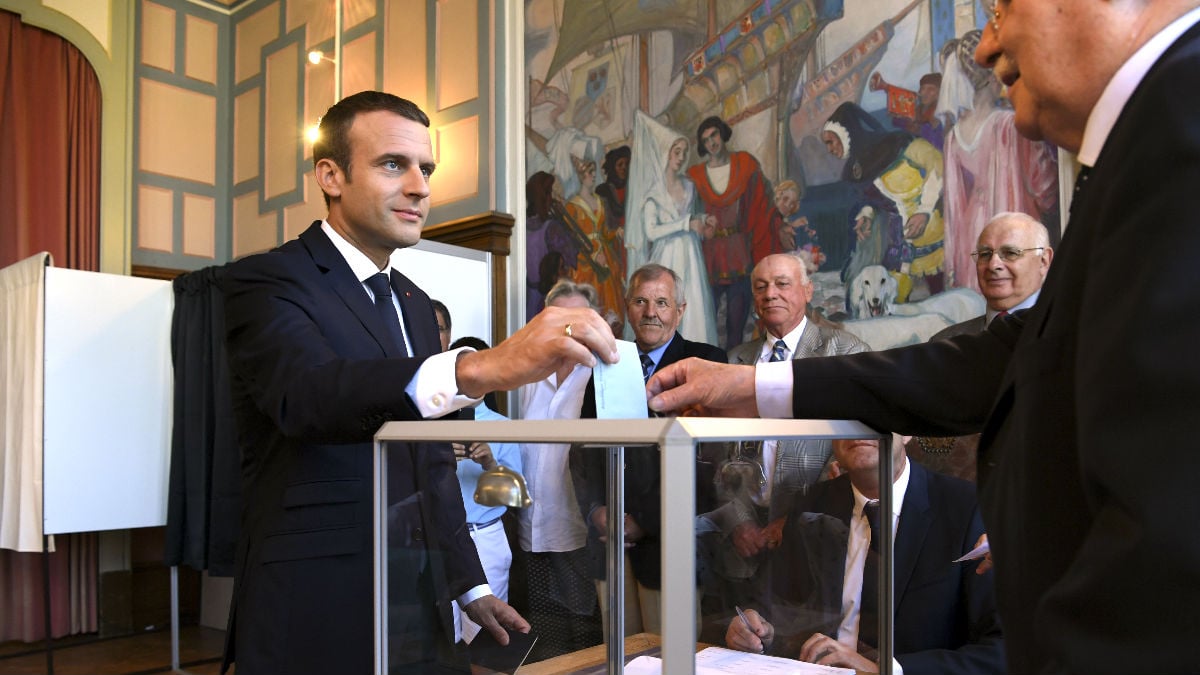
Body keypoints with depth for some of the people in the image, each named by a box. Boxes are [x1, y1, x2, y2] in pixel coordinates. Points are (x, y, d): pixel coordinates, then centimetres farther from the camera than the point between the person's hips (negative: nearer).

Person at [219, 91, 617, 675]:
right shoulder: (265, 282, -9)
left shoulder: (416, 305, 13)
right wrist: (481, 367, -45)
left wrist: (469, 584, 14)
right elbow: (307, 393, -31)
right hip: (317, 622, -6)